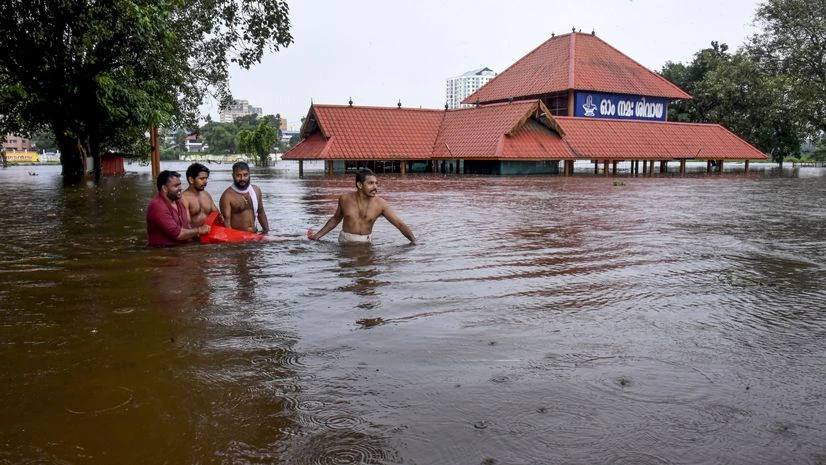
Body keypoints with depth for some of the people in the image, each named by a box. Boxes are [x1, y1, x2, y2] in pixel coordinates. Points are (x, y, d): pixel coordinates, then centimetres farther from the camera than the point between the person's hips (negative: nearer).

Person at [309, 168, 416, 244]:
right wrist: (317, 235, 13)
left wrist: (414, 241, -22)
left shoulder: (380, 204, -10)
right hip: (345, 242, 1)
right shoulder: (345, 199, -4)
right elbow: (335, 219, 14)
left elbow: (400, 224, -9)